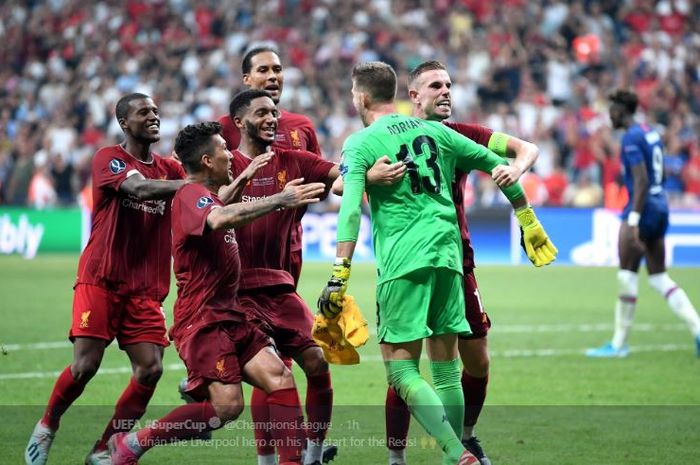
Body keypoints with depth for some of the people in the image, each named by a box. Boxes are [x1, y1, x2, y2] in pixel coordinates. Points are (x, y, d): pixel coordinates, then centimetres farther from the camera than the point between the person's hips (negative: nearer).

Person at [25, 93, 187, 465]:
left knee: (150, 368, -9)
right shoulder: (108, 159, -4)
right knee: (86, 365, -11)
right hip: (101, 279, -5)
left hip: (145, 288, 5)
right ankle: (46, 427, 18)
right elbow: (140, 188, -23)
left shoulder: (169, 169, 13)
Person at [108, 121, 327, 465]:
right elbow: (222, 219, -35)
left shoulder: (210, 196, 19)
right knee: (228, 405, -18)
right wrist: (280, 200, -34)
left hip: (230, 317, 10)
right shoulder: (190, 195, -12)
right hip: (201, 319, -10)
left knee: (281, 380, -7)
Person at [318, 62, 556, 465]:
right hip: (448, 254, 5)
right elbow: (496, 165, 20)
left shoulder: (360, 144, 0)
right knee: (447, 368, 12)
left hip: (402, 261, -5)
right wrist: (528, 221, 30)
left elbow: (351, 209, -14)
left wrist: (339, 276, -19)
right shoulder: (435, 131, 15)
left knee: (402, 371, -3)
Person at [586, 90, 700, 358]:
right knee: (660, 279, 9)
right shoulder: (651, 134, 15)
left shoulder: (631, 138, -13)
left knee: (627, 276, -3)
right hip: (660, 207, 9)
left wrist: (633, 221, -24)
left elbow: (641, 181, -20)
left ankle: (619, 344, 1)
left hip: (643, 208, -9)